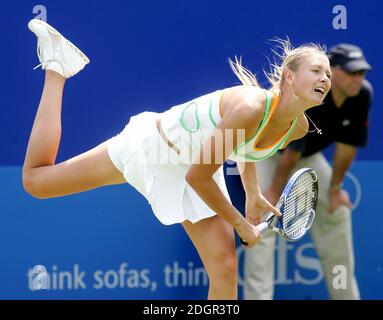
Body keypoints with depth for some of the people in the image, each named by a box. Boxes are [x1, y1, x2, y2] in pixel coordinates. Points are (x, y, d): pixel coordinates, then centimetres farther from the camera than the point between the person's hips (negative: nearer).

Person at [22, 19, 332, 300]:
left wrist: (253, 195, 9)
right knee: (34, 180, 5)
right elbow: (197, 176, -30)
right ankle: (56, 67, 20)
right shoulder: (250, 107, -38)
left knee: (225, 270, -8)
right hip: (151, 146, -6)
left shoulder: (299, 126, -12)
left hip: (197, 166, 6)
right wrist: (240, 224, -19)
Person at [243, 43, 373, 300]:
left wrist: (335, 188, -2)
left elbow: (347, 146, -9)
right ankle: (257, 296, -24)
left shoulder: (362, 94, -18)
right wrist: (275, 190, -20)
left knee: (336, 209, 8)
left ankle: (346, 295, 19)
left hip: (308, 154, 7)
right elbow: (291, 150, -28)